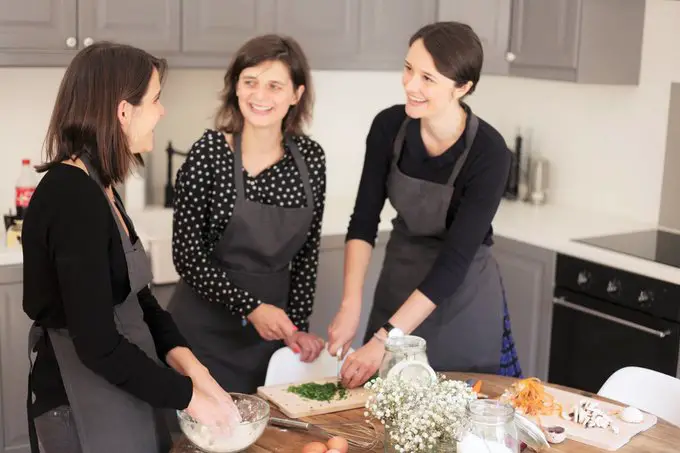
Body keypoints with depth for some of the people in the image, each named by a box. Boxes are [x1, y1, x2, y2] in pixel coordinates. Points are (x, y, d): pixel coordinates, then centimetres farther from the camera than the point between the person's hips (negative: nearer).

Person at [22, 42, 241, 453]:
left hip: (121, 396, 9)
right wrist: (188, 396, -15)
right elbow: (98, 343, -25)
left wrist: (192, 369, -3)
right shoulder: (72, 197, -23)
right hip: (84, 408, -9)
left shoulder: (97, 188, 8)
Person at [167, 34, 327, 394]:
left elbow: (307, 250, 7)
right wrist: (250, 307, -17)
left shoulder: (310, 157, -1)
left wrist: (298, 325, 2)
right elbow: (187, 256, -12)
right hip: (206, 327, -4)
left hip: (271, 327, 4)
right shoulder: (209, 152, -13)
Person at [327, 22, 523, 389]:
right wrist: (350, 306, -20)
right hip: (398, 281, 4)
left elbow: (454, 261, -26)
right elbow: (363, 221, -8)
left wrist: (385, 338, -30)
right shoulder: (389, 126, -12)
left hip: (462, 294, -4)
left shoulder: (489, 152, -24)